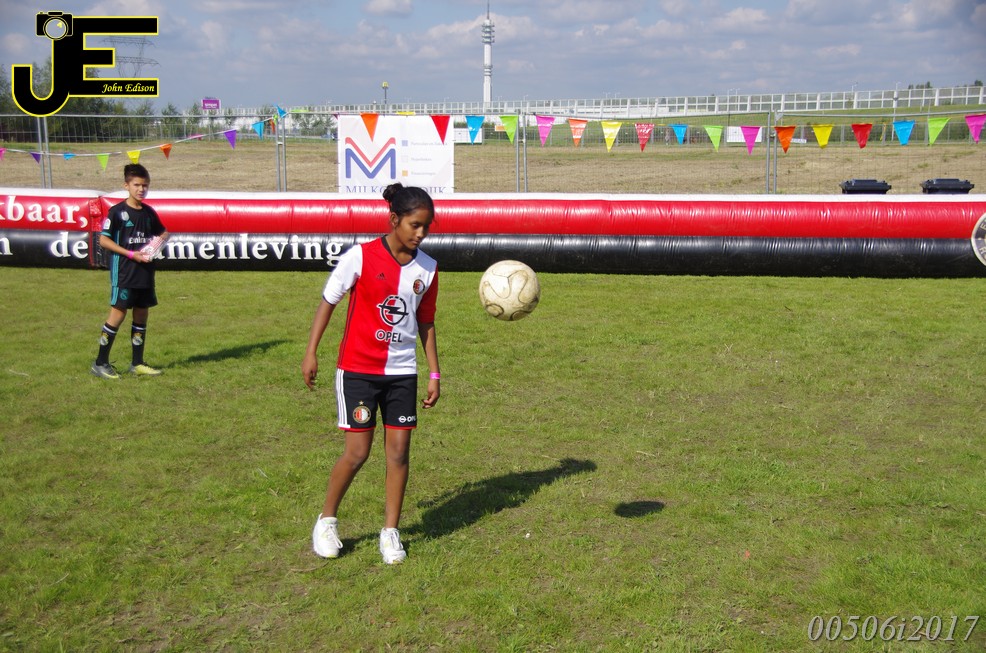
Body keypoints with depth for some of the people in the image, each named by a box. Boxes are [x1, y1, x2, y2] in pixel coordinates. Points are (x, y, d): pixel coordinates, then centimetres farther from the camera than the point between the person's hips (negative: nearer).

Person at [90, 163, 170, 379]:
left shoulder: (149, 212, 10)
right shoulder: (117, 211, -8)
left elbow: (163, 233, 26)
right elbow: (103, 240, -10)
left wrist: (158, 243, 3)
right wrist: (131, 254, -16)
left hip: (145, 272, 7)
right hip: (123, 272, -6)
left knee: (141, 315, 9)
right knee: (118, 314, -8)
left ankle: (137, 363, 18)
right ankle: (100, 363, 2)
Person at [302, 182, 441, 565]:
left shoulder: (427, 269, 2)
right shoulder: (360, 257, -10)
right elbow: (328, 302, -2)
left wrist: (435, 374, 10)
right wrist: (311, 352, -5)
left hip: (402, 372, 4)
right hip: (357, 369, -3)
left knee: (399, 452, 2)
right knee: (357, 453, -2)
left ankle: (391, 533, 16)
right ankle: (326, 522, 20)